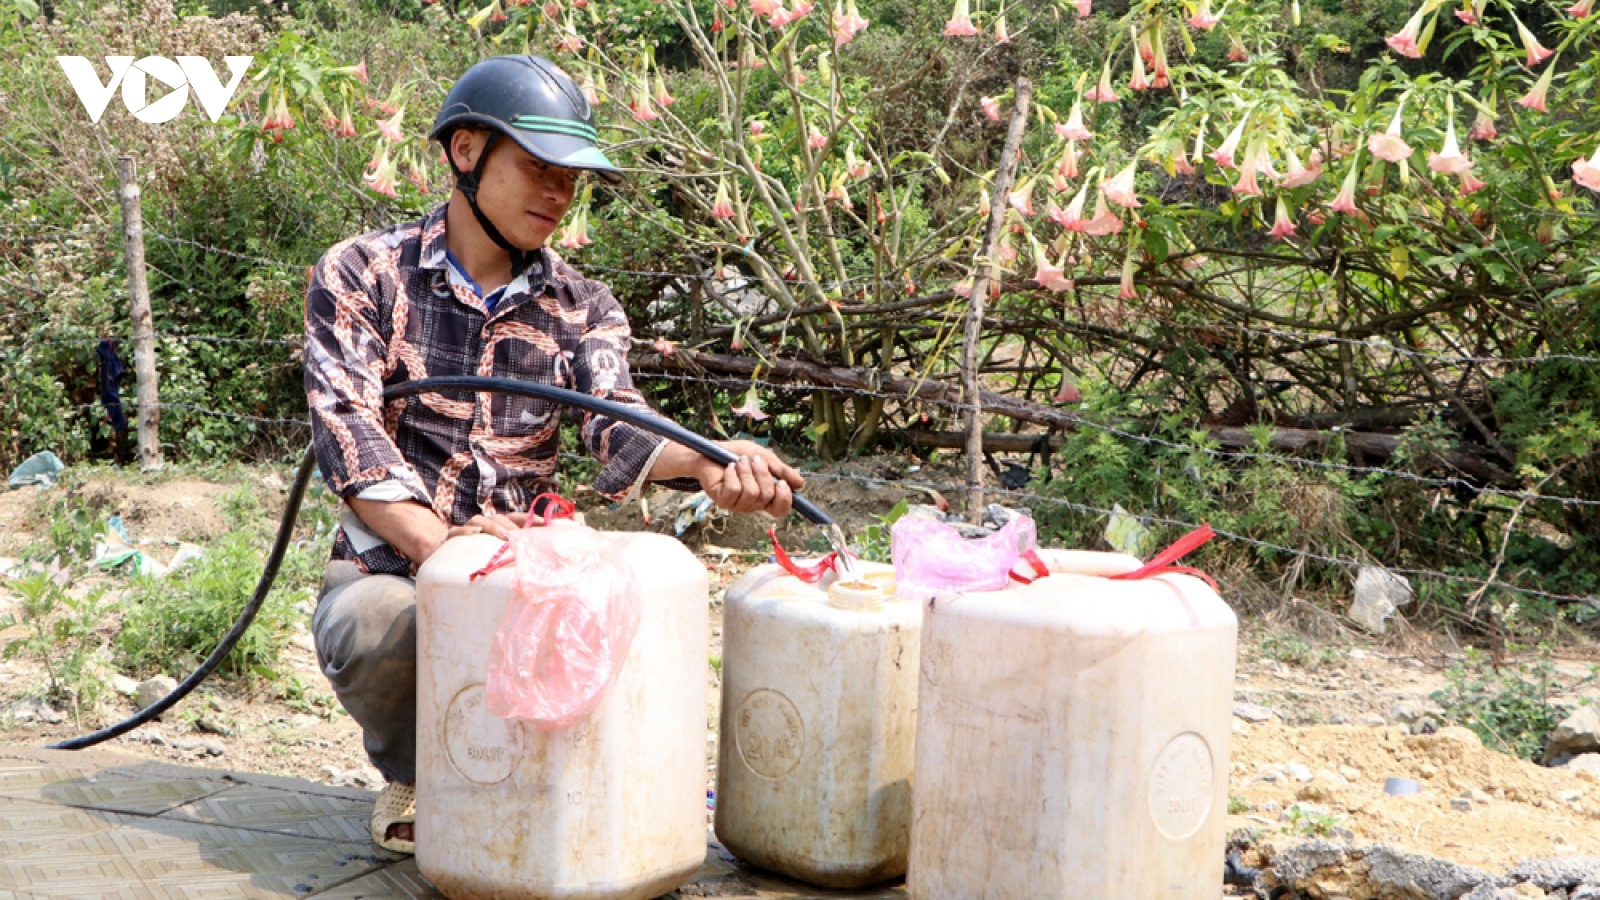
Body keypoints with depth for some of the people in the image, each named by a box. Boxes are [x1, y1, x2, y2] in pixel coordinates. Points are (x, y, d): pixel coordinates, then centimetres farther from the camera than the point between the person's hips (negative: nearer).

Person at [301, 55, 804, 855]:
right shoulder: (361, 275, -1)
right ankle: (412, 775, 0)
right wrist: (437, 542, -32)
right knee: (376, 624, -36)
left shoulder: (581, 308, 7)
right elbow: (347, 430, -14)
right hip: (389, 567, -2)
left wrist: (710, 464, -36)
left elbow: (615, 423, -13)